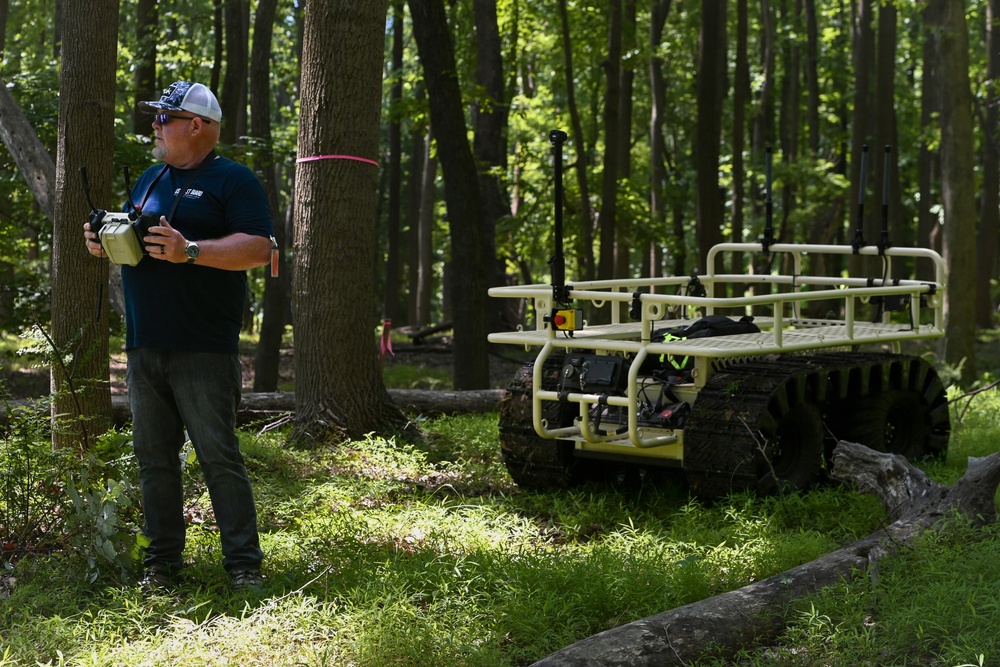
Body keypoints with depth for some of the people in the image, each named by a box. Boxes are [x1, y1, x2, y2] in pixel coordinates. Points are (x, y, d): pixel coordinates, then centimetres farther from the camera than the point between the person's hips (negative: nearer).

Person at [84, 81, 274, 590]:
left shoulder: (233, 180, -2)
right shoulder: (149, 179, 20)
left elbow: (258, 248, -13)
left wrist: (189, 251, -24)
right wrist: (104, 243, 4)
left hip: (203, 351, -7)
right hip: (144, 347, 7)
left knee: (219, 457, -6)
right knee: (154, 457, 8)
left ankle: (244, 563, 1)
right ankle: (161, 561, 16)